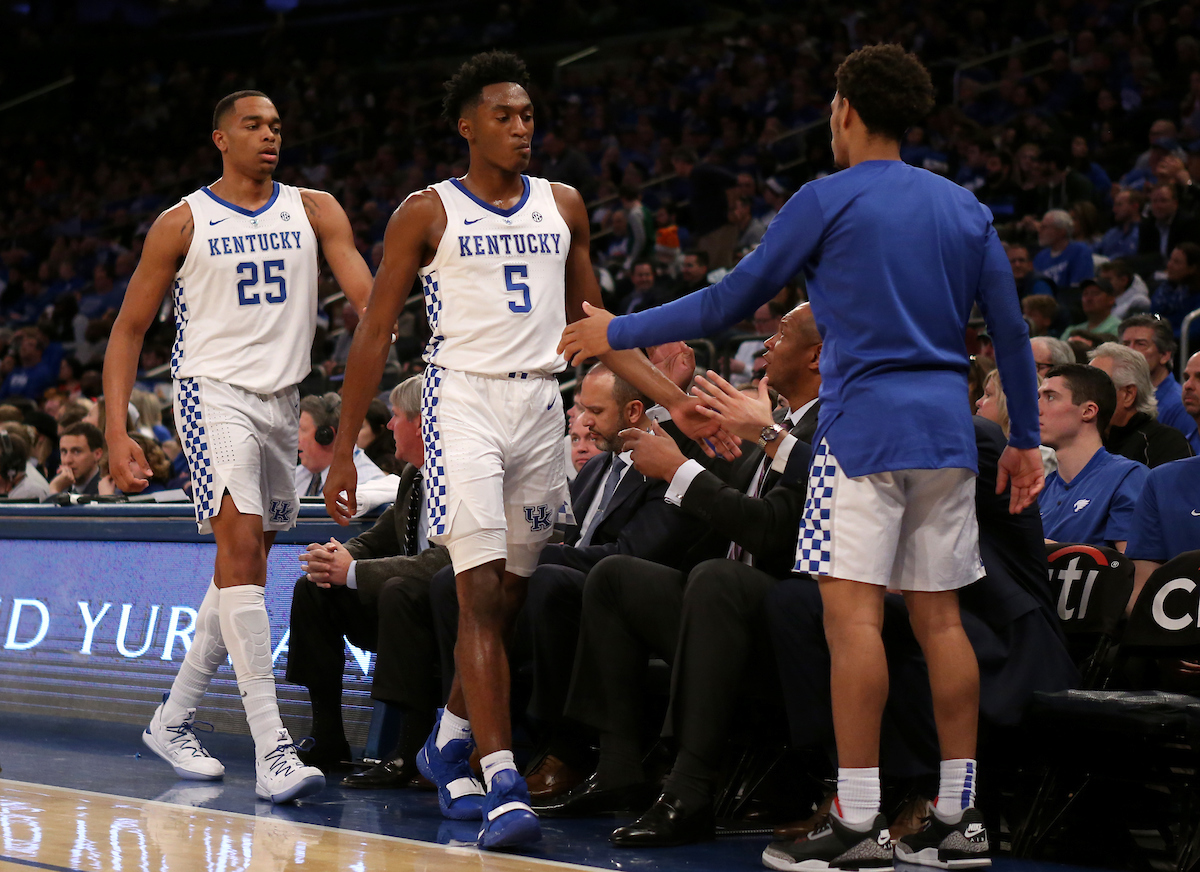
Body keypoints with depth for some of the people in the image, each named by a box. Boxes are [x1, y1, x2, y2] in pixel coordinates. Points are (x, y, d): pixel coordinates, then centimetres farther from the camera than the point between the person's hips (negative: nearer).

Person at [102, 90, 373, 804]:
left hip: (282, 399, 5)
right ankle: (272, 749, -28)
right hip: (214, 390, -5)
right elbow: (129, 329, 3)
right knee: (241, 540, -22)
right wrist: (117, 432, -8)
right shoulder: (183, 223, 0)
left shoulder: (313, 210, 7)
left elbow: (366, 294, -7)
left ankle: (173, 720, 29)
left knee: (248, 565, 12)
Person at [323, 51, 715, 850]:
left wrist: (672, 399, 7)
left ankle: (451, 740, 31)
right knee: (481, 595, -14)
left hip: (540, 405, 5)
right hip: (465, 400, -5)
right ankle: (504, 786, -18)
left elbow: (592, 322, 17)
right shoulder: (427, 213, 0)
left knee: (509, 596, 10)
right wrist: (343, 449, -4)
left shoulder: (562, 207, 12)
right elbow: (375, 333, 1)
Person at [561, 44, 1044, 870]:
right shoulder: (965, 208, 13)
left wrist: (619, 333, 10)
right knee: (940, 618, 8)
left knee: (852, 612, -8)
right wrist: (1025, 440, 22)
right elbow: (1012, 332, 14)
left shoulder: (828, 200, -3)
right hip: (947, 430, 6)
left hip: (866, 427, -6)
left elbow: (732, 300, 0)